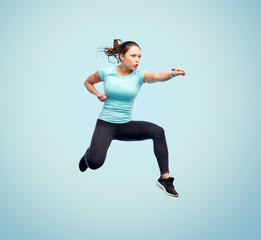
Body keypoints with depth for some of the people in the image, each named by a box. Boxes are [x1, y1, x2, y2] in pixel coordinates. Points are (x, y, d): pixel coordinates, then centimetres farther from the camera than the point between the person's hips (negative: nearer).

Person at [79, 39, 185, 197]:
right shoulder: (106, 72, -5)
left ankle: (165, 178, -16)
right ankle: (90, 153, 17)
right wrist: (98, 94, -5)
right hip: (105, 124, -2)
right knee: (95, 163, -24)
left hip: (126, 125, 2)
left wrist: (172, 73, -50)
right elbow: (88, 82, 15)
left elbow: (157, 77, -29)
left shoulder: (139, 75, -6)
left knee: (157, 131, -26)